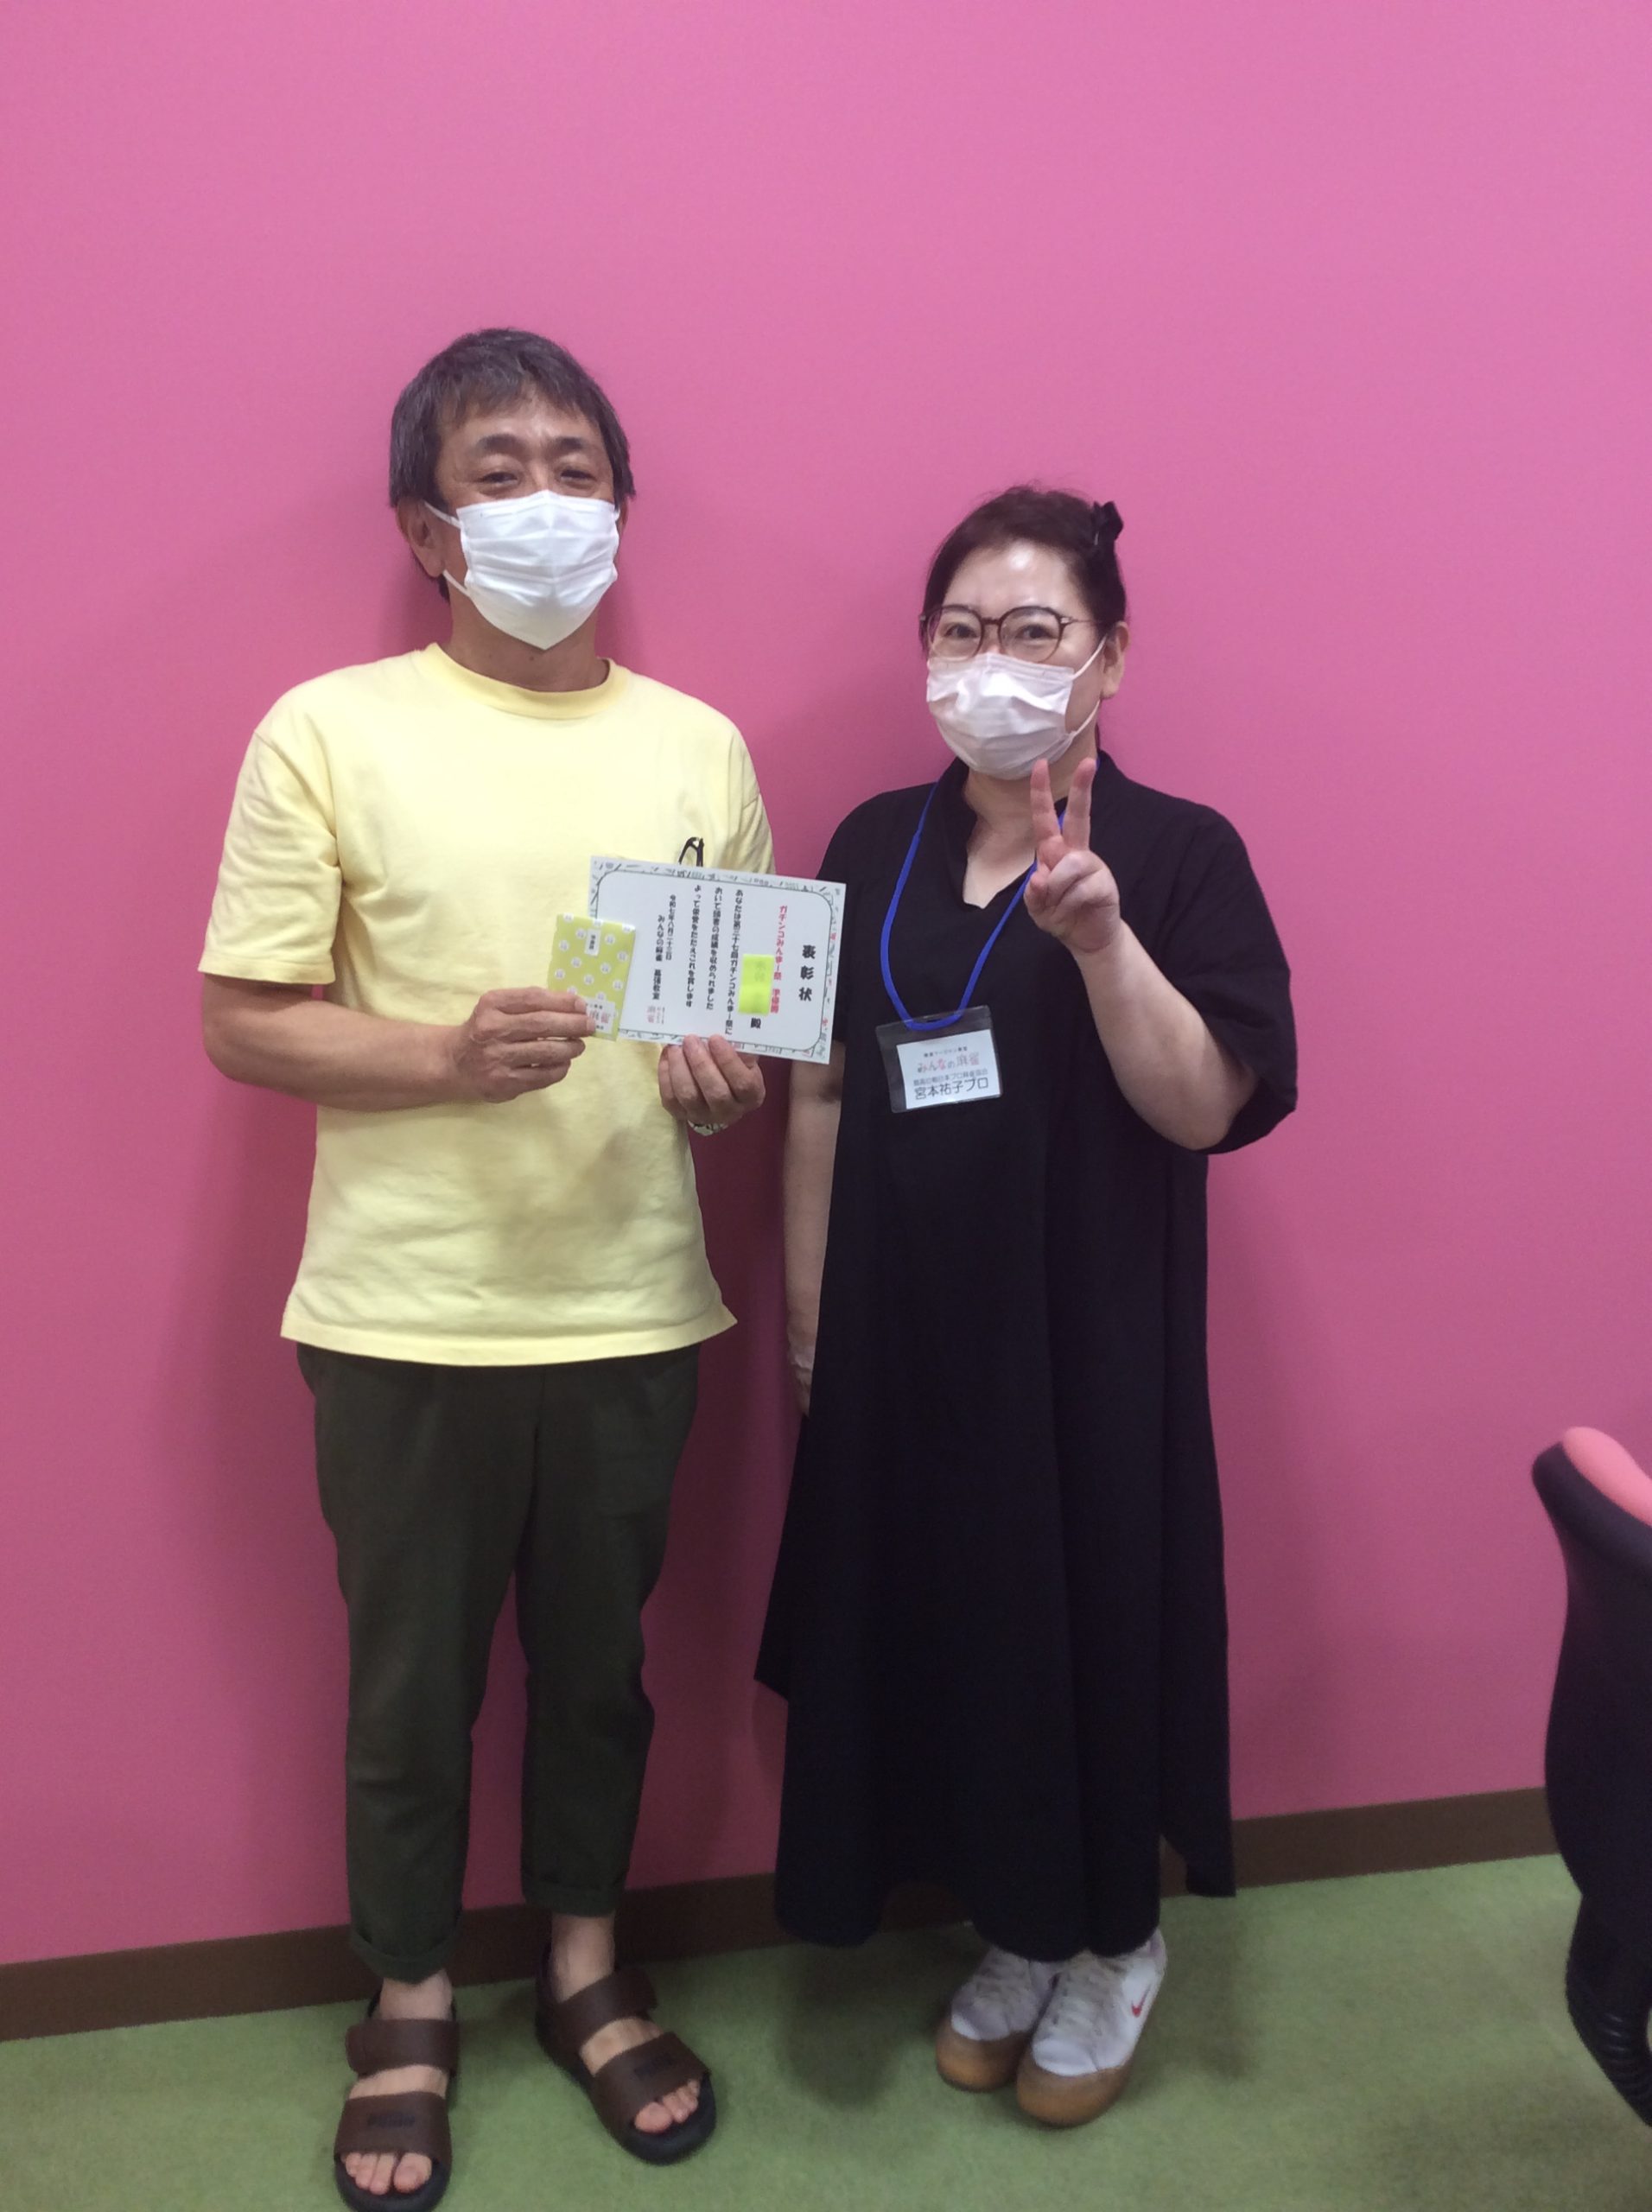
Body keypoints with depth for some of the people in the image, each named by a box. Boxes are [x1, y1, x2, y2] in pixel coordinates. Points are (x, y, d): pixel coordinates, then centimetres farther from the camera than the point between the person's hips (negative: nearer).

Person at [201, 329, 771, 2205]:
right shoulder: (328, 731, -4)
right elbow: (242, 1020, -6)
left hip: (631, 1309, 3)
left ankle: (585, 1963, 42)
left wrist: (729, 1081, -11)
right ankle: (410, 2007, 38)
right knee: (409, 1685, 14)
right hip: (405, 1319, -2)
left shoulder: (700, 747, 5)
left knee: (600, 1665, 18)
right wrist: (447, 1056, -22)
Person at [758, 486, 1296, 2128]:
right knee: (934, 1618, 11)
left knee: (1090, 1614, 8)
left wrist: (1101, 937, -26)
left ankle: (1113, 1946, 35)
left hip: (1087, 1334, -3)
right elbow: (822, 1094, 8)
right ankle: (1014, 1931, 37)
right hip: (904, 1332, 4)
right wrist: (807, 1318, 8)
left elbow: (1203, 1107, -13)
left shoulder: (1180, 852, -5)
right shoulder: (877, 848, 6)